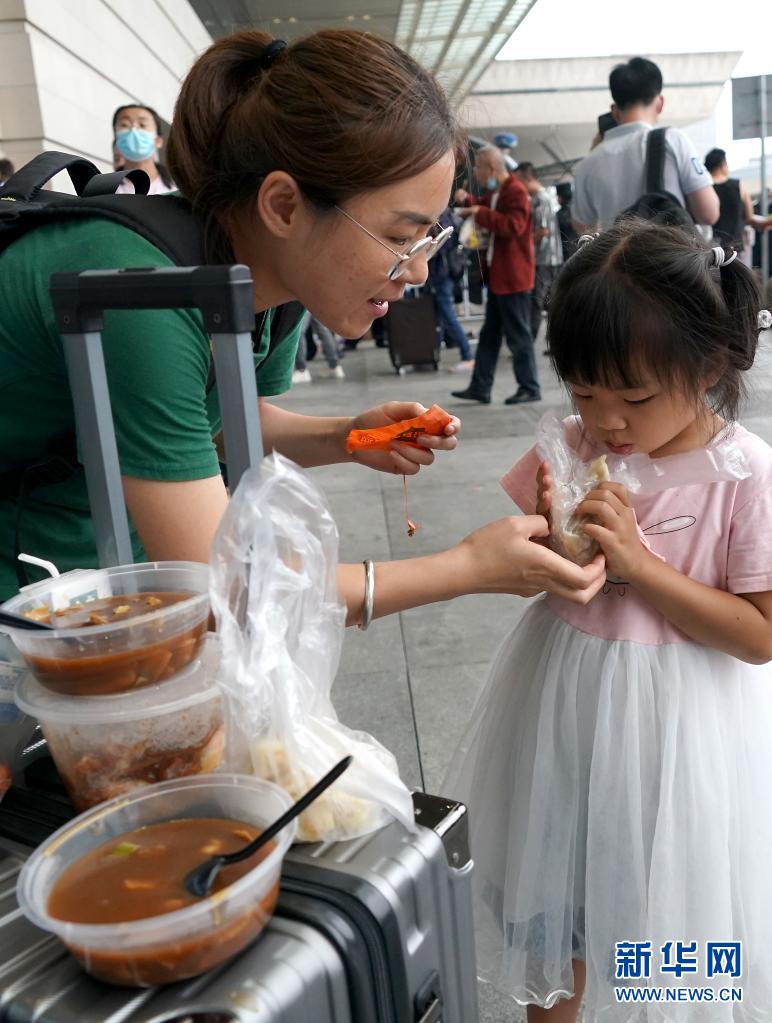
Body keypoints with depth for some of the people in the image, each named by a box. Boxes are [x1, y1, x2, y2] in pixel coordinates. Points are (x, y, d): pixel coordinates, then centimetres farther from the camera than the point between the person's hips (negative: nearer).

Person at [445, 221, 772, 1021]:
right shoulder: (572, 449, -6)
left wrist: (638, 562, -24)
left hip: (674, 721, -3)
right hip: (562, 704, 4)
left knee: (663, 891, 15)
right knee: (553, 883, 20)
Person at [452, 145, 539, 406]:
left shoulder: (515, 192, -16)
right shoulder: (494, 192, 13)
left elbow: (514, 226, -28)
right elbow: (482, 208, 30)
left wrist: (480, 213, -24)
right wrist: (468, 201, 9)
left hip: (513, 276, -10)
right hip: (497, 274, 10)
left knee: (518, 334, -3)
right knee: (489, 334, 12)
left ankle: (530, 388, 6)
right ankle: (480, 387, 18)